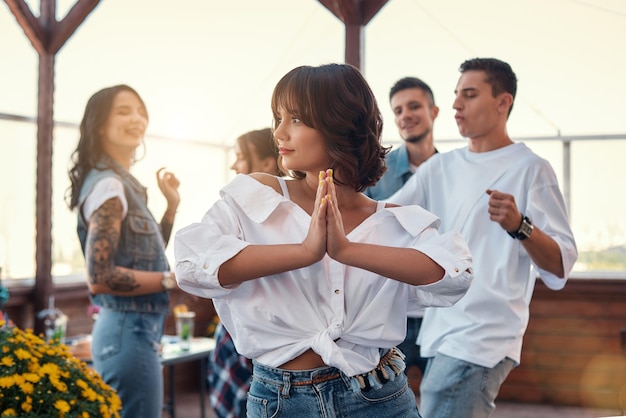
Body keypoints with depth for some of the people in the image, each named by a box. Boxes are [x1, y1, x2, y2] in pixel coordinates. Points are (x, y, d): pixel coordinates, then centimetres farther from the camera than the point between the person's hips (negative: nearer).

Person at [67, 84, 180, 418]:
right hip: (129, 331, -10)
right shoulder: (108, 186, -14)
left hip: (133, 328, 10)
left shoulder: (123, 184, 14)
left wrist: (172, 205, 12)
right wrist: (173, 279, -17)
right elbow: (99, 276, -22)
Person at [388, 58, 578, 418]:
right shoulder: (441, 168, 12)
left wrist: (519, 226, -28)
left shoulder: (530, 169, -6)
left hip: (482, 339, -6)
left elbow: (561, 267, -11)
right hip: (439, 333, 7)